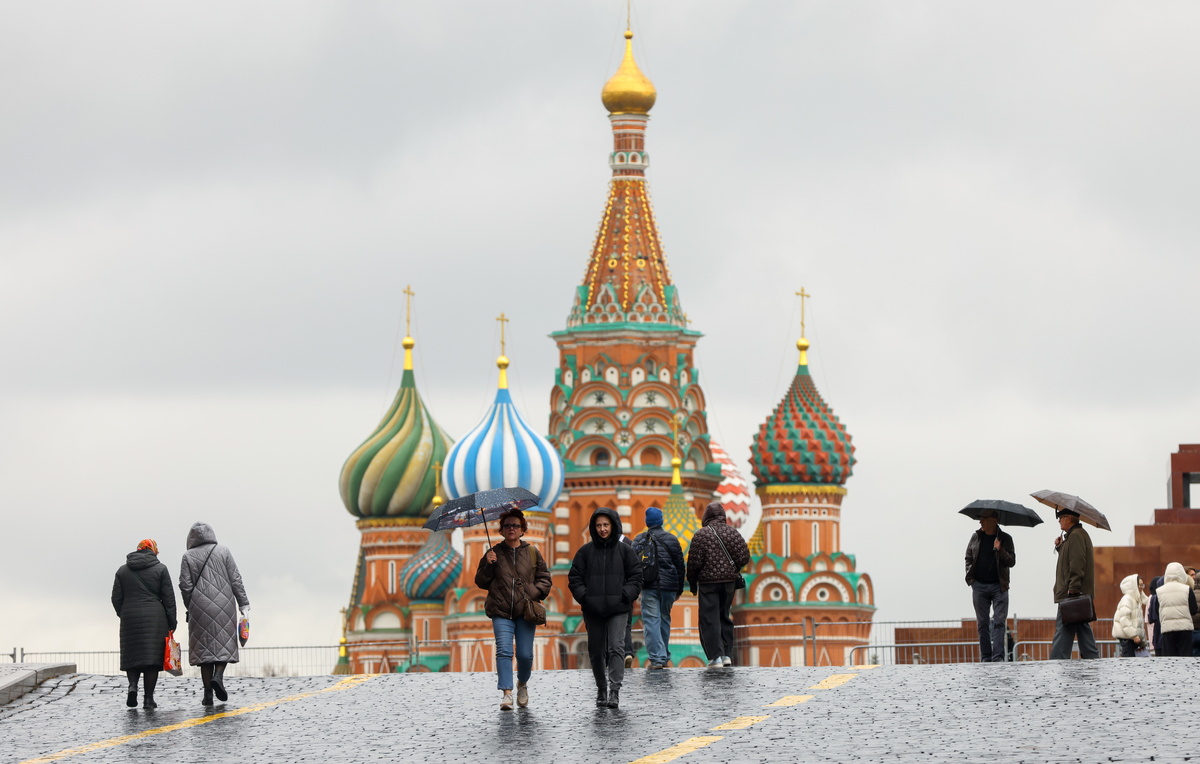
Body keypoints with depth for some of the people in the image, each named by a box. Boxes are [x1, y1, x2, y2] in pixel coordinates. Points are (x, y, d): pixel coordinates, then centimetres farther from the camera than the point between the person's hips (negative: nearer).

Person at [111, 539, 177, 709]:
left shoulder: (123, 570, 9)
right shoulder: (160, 569, 2)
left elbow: (116, 599, 8)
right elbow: (168, 599, -1)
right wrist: (171, 624, 3)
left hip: (130, 618, 2)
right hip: (155, 619, -2)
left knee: (132, 656, 11)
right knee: (151, 656, 0)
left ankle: (132, 685, -15)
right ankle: (148, 698, -4)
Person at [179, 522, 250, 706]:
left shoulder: (188, 556, 1)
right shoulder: (223, 551, 2)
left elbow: (185, 586, -3)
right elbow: (235, 580, 0)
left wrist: (190, 608, 10)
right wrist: (243, 604, 2)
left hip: (200, 608, 0)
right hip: (224, 606, 0)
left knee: (204, 648, 4)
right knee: (224, 643, 10)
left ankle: (208, 694, -1)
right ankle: (218, 676, -16)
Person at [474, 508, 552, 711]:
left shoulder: (532, 553, 10)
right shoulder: (495, 554, 9)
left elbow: (545, 578, 13)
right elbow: (481, 582, 10)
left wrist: (536, 593, -6)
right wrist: (488, 565, -7)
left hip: (525, 611, 0)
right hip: (501, 612, 0)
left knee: (525, 654, -2)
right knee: (504, 651, -15)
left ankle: (522, 684, 27)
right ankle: (506, 693, -19)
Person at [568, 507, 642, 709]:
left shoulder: (625, 551, 5)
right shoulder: (586, 551, 7)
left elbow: (636, 577, 6)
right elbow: (575, 578, 8)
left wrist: (626, 595, -8)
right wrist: (583, 596, -7)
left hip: (618, 609, -2)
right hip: (593, 609, 2)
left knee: (616, 647, -14)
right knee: (596, 651, 7)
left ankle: (615, 690, -20)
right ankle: (601, 690, 20)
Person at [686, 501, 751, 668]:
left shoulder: (701, 535, -8)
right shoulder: (732, 532, 3)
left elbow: (694, 562, -10)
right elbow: (744, 557, 1)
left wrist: (692, 583, 4)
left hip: (708, 581, -4)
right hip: (729, 581, 4)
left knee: (709, 620, -2)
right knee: (724, 617, 16)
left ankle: (716, 656, -11)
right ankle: (727, 654, 12)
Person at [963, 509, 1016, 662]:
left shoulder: (1005, 539, 2)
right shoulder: (976, 537, 10)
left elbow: (1012, 562, -3)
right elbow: (968, 558, 17)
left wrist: (1000, 551, -19)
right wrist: (970, 577, 5)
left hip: (999, 586, -3)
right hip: (979, 585, 3)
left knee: (999, 622, -9)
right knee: (983, 623, 3)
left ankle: (998, 657, -12)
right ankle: (985, 657, 7)